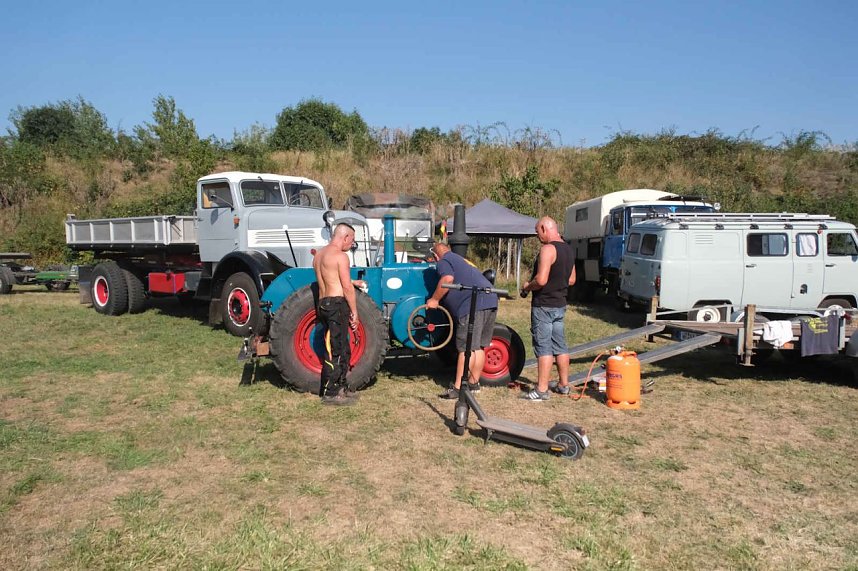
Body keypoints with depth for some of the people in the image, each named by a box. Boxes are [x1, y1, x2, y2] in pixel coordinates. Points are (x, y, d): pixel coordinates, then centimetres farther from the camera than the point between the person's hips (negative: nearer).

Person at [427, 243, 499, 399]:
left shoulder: (444, 261, 5)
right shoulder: (461, 260, 32)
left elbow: (447, 279, -15)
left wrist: (434, 299, -5)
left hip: (474, 304, -8)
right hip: (491, 300, 9)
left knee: (466, 349, -6)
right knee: (479, 347, 16)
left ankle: (458, 389, -4)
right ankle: (474, 383, 26)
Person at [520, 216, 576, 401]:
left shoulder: (548, 249, -18)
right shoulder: (568, 249, 11)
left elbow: (541, 280, -26)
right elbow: (571, 280, 18)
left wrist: (527, 287, -8)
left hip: (544, 305, -9)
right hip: (560, 304, 9)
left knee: (543, 347, -5)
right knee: (560, 345, 15)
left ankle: (541, 390, -2)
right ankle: (563, 384, 24)